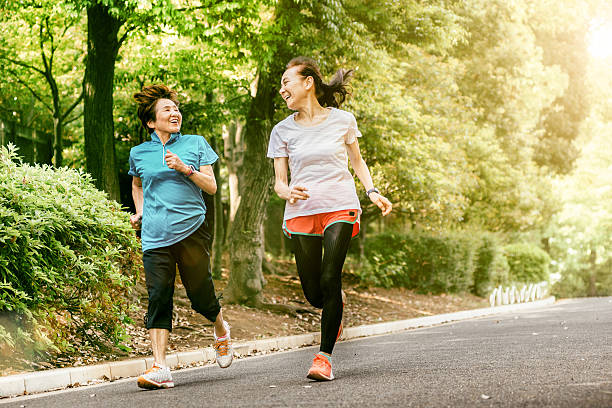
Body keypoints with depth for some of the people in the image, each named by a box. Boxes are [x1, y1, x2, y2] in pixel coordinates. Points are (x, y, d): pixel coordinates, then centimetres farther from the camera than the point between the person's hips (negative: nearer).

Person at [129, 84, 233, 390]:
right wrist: (139, 212, 16)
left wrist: (185, 169, -11)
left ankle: (221, 330, 36)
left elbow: (211, 186, 4)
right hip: (155, 236, 1)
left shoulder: (196, 144, 9)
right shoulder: (139, 153, 13)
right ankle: (160, 368, -12)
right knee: (158, 298, -9)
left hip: (191, 230, -1)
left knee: (200, 294, 2)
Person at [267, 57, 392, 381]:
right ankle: (337, 307, 39)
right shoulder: (283, 130, 5)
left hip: (340, 208, -2)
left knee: (329, 280, -18)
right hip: (301, 213, 2)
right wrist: (289, 192, -17)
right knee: (314, 294, 1)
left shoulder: (342, 120, 4)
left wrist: (372, 191, 2)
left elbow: (357, 162, 18)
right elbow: (279, 182, 6)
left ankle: (324, 356, -9)